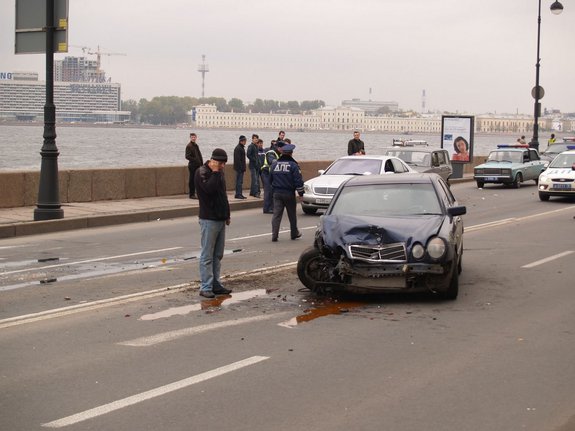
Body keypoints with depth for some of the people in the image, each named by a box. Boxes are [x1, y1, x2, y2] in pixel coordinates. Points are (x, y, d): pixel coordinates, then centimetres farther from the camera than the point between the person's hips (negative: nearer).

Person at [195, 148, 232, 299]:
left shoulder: (219, 172, 14)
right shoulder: (202, 172, -11)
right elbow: (209, 188, -28)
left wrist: (227, 214, 21)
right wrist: (215, 172, -20)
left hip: (220, 219, 8)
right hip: (209, 220, -8)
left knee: (218, 255, 11)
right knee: (207, 256, -5)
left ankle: (215, 285, 17)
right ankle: (205, 287, -3)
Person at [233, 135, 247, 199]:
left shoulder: (242, 148, 18)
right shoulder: (238, 148, -13)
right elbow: (237, 159, -19)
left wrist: (244, 168, 17)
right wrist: (242, 168, -21)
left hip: (241, 168, 10)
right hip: (239, 168, -10)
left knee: (240, 182, 11)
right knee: (239, 181, -8)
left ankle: (239, 194, 15)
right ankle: (238, 194, -7)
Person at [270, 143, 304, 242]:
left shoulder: (274, 164, 4)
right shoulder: (293, 165, -9)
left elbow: (270, 178, 14)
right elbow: (298, 181, -11)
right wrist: (301, 192, 0)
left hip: (277, 193, 3)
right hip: (289, 193, -3)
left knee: (276, 214, 0)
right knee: (292, 214, 12)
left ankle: (274, 235, -9)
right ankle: (294, 233, 24)